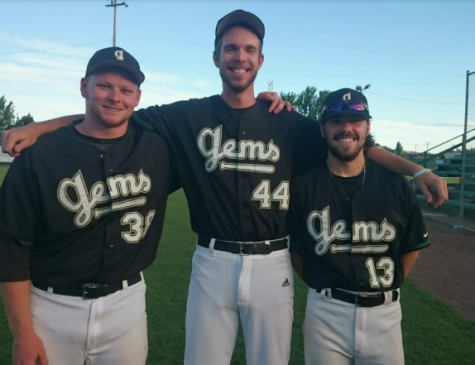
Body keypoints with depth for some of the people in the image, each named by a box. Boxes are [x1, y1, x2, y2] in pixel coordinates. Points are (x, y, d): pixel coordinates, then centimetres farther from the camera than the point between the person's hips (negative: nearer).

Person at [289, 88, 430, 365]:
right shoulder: (304, 185, -7)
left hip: (384, 312, 2)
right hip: (326, 311, -1)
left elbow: (413, 246, 9)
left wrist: (387, 286, 4)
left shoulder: (396, 184, -2)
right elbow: (294, 247, 2)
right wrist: (320, 285, -1)